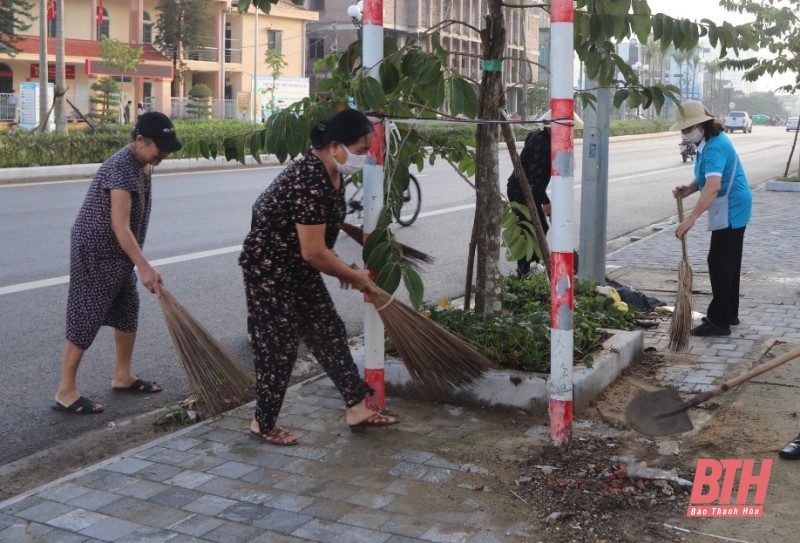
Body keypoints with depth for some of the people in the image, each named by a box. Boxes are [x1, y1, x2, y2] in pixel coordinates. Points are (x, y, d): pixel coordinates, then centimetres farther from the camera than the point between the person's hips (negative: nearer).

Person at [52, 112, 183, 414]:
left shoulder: (140, 165, 7)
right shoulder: (121, 168, -24)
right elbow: (120, 226, -30)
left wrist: (139, 264, 23)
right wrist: (144, 268, -33)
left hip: (117, 254, 10)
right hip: (95, 253, -10)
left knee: (128, 312, 15)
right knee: (86, 320, -5)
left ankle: (122, 376, 29)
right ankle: (65, 392, 4)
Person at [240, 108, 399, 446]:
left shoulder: (332, 174, 2)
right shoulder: (309, 182, -29)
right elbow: (314, 252, -27)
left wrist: (341, 269, 8)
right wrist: (354, 276, -14)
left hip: (299, 269, 10)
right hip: (269, 270, -10)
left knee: (329, 334, 11)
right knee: (278, 346, -1)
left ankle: (357, 409, 20)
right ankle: (263, 425, 17)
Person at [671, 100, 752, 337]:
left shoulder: (714, 147, -25)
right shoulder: (709, 142, 9)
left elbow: (713, 186, -37)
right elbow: (708, 177, 19)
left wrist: (691, 219, -43)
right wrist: (689, 188, -1)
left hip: (730, 210, -11)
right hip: (734, 210, 11)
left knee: (719, 263, -8)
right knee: (728, 262, 17)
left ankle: (719, 321, -3)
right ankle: (729, 313, 28)